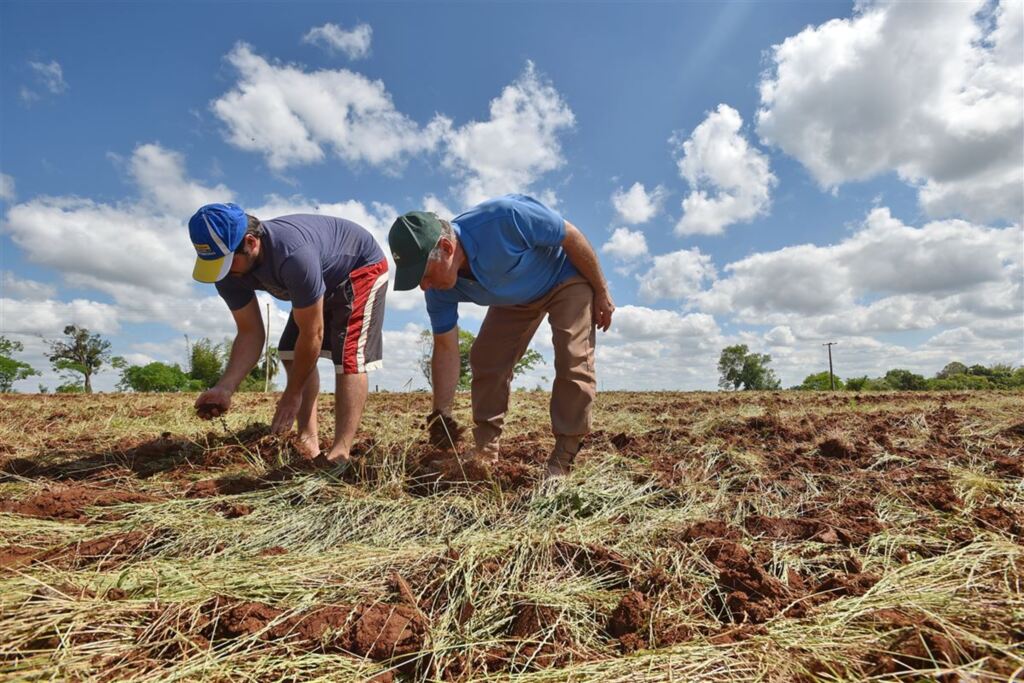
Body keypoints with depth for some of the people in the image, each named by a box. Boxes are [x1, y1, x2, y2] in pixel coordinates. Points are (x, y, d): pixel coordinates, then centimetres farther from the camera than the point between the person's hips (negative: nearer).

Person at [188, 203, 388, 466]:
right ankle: (308, 442, 1)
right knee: (292, 352, -2)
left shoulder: (293, 255, -41)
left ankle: (340, 453, -21)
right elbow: (250, 334, -11)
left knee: (348, 357, -22)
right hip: (325, 278, 8)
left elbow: (312, 334, -33)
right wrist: (224, 388, -26)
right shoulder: (230, 273, -16)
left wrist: (292, 394, -24)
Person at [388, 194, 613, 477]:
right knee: (485, 359, -4)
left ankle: (562, 461, -10)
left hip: (567, 276, -5)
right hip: (515, 298, 5)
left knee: (574, 362, -18)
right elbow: (446, 349, -13)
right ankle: (484, 451, 7)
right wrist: (441, 414, -16)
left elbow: (571, 236, -26)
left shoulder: (502, 217, -40)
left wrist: (601, 292, -17)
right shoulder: (439, 289, -22)